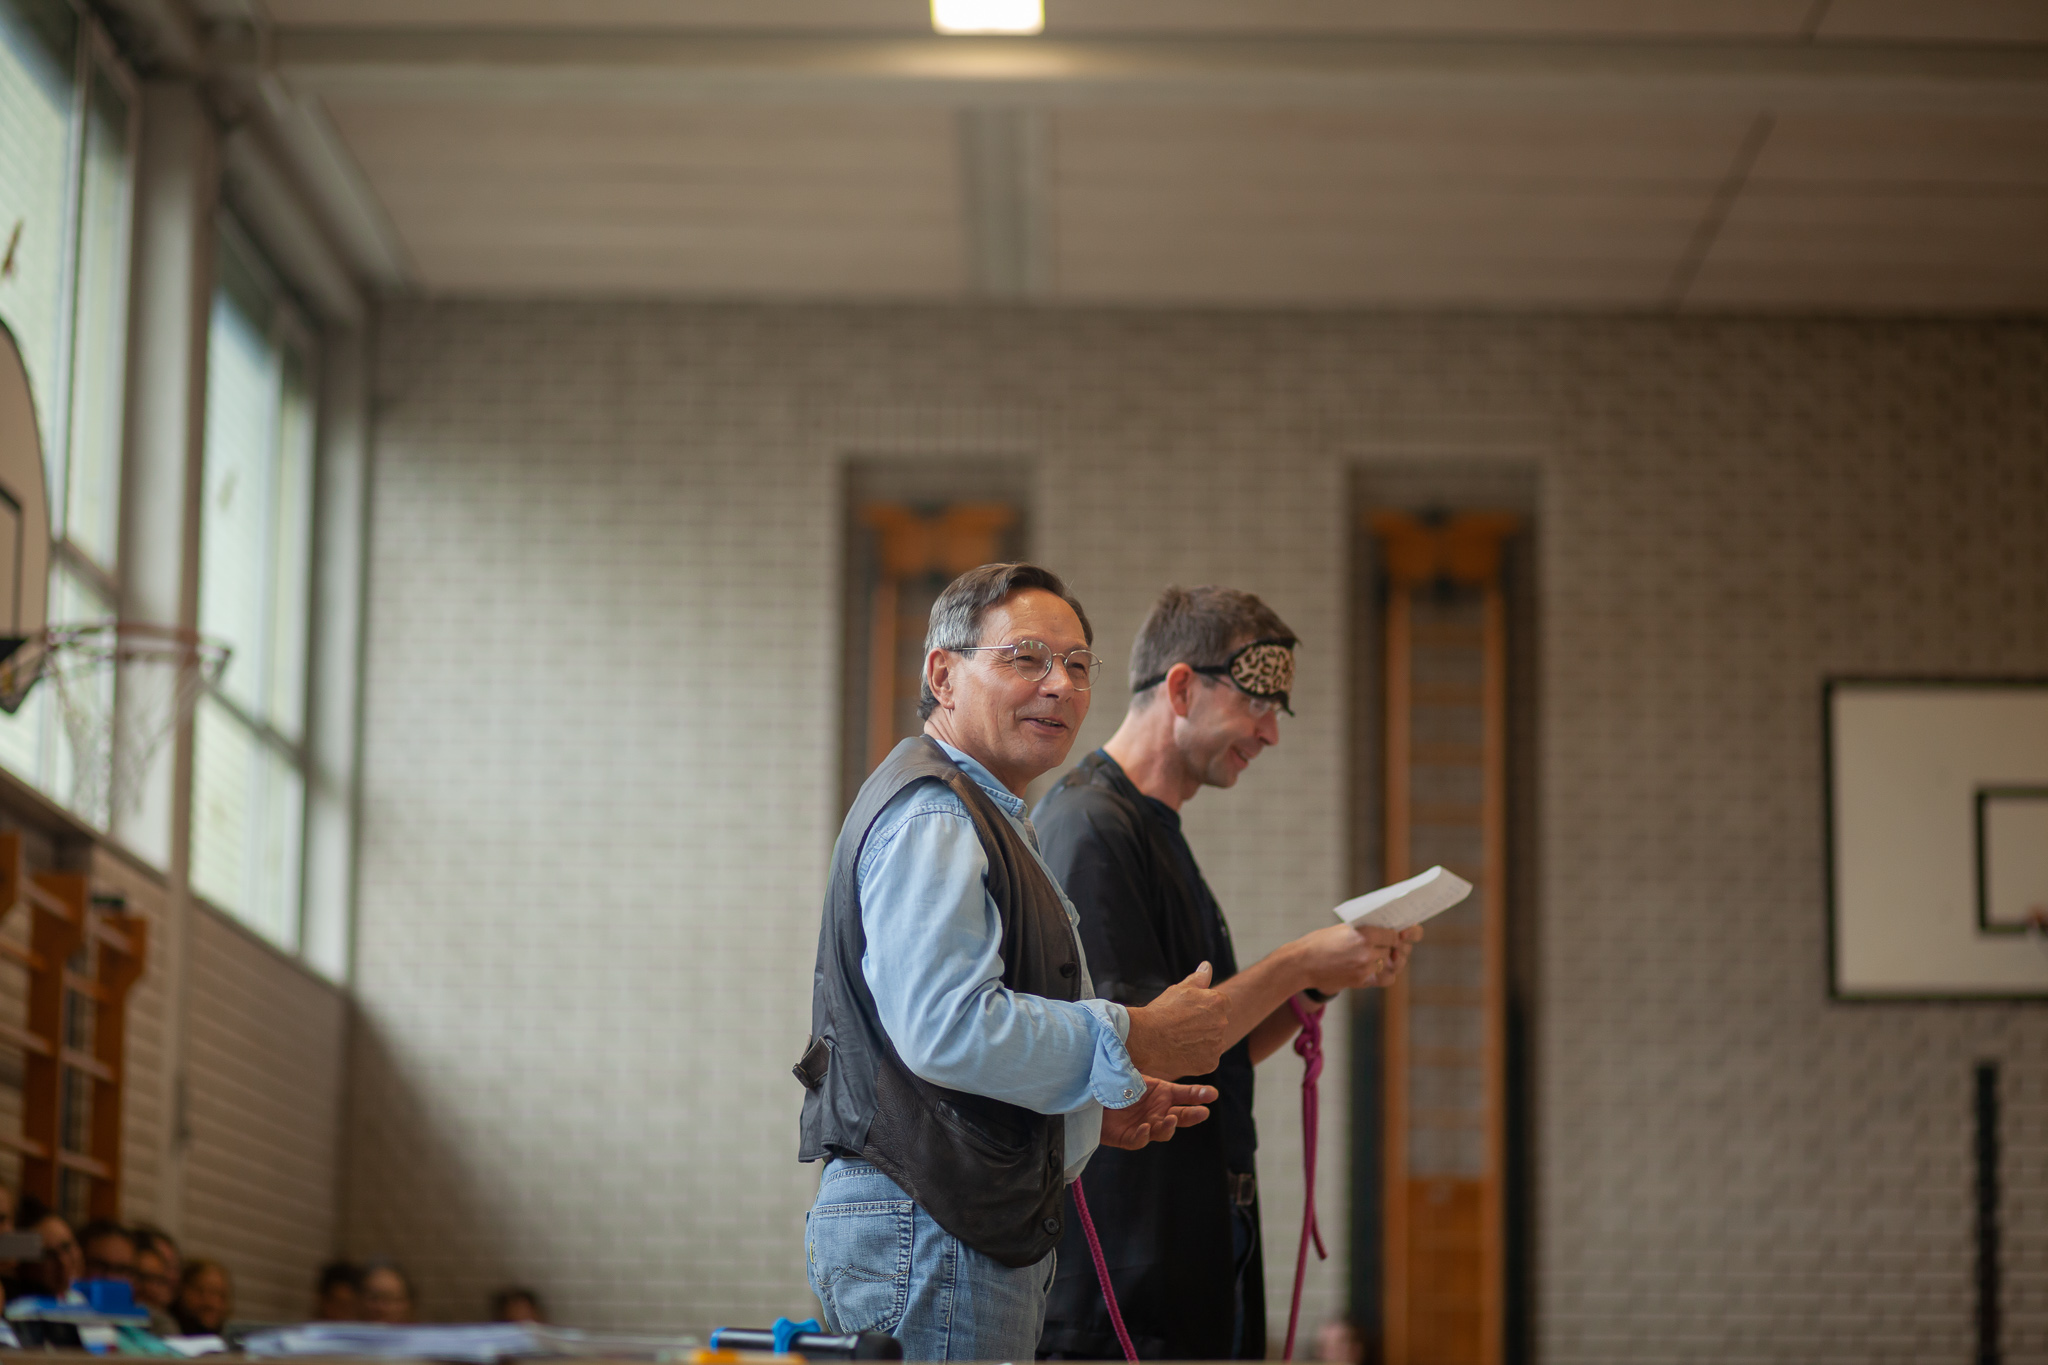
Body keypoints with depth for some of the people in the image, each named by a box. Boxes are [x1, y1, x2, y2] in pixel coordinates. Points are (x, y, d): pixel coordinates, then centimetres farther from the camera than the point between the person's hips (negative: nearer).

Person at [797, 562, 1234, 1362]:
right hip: (929, 1238, -11)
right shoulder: (930, 817, -13)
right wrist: (1135, 1039, -16)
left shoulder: (981, 816, 23)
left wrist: (1095, 1110, 19)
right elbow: (948, 1028, -25)